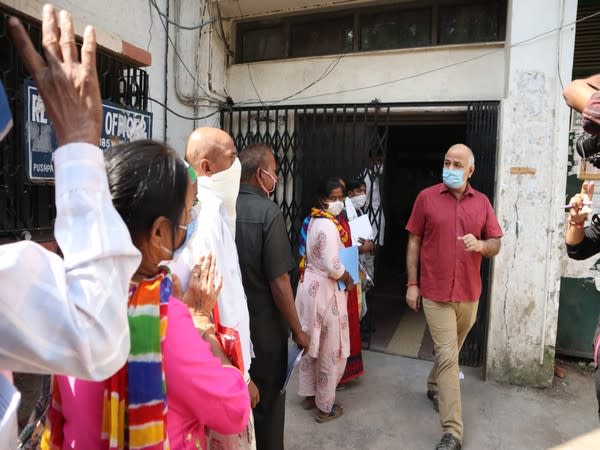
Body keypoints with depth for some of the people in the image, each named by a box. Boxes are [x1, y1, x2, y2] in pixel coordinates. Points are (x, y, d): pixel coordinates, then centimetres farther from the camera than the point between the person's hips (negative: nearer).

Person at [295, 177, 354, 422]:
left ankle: (309, 395, 36)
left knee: (312, 345, 20)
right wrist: (349, 280, -8)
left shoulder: (314, 220, 8)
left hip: (310, 285, 9)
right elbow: (333, 266, -26)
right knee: (331, 351, 6)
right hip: (326, 291, -9)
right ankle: (326, 406, 21)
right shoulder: (328, 225, -21)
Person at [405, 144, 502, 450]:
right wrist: (412, 283, -5)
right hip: (436, 292, -4)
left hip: (469, 293, 4)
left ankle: (433, 387, 47)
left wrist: (481, 245, -18)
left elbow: (496, 245, 7)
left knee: (449, 351, 20)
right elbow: (414, 241, -2)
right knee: (448, 356, -4)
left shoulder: (482, 202, 4)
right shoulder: (426, 197, -4)